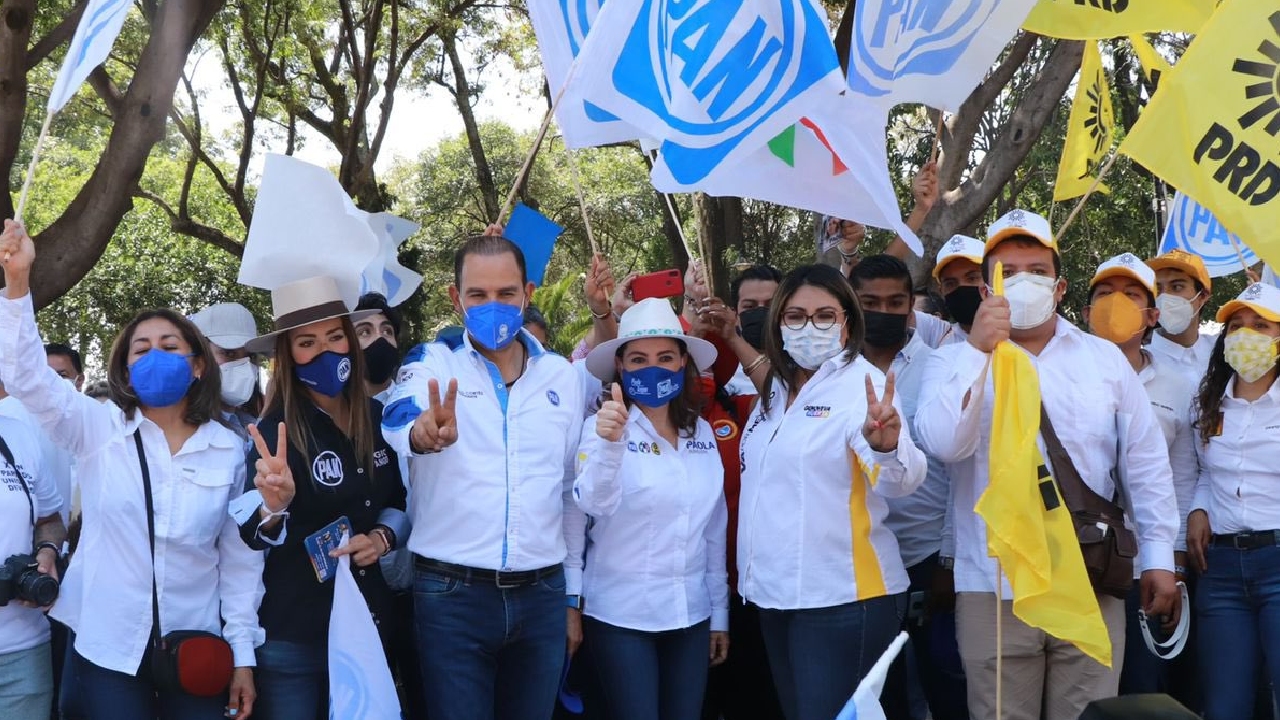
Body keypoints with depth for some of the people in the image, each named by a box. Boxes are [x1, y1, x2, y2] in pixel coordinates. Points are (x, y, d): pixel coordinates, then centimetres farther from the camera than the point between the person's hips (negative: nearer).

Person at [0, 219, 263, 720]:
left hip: (196, 647, 1)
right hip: (109, 646, 0)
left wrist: (243, 654, 2)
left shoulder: (230, 451, 1)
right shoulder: (100, 430, -1)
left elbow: (241, 559, 4)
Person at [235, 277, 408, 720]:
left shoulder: (377, 418, 1)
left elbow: (401, 500, 15)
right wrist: (274, 505, -43)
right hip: (292, 634, -5)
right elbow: (252, 537, -23)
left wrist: (383, 537, -5)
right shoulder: (275, 430, -14)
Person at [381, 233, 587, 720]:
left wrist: (573, 597, 14)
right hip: (451, 594, -3)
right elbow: (399, 419, -25)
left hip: (542, 594, 3)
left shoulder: (561, 376, 8)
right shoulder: (431, 364, -2)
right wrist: (421, 432, -49)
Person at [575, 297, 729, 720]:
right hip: (623, 616, -5)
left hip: (691, 615, 5)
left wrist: (720, 614, 12)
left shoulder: (701, 433, 5)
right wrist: (609, 442, -45)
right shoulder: (603, 426, -10)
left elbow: (714, 530, 11)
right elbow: (594, 504, -28)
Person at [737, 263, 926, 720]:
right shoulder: (776, 389, 10)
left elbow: (900, 481, -27)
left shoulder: (862, 383, -12)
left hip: (842, 597, -7)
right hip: (776, 594, 8)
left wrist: (885, 445, -47)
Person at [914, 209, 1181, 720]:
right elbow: (943, 444, -15)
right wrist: (978, 352, -21)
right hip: (994, 590, -1)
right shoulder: (956, 361, 3)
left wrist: (1158, 556, 7)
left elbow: (1146, 461, 11)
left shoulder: (1105, 359, 10)